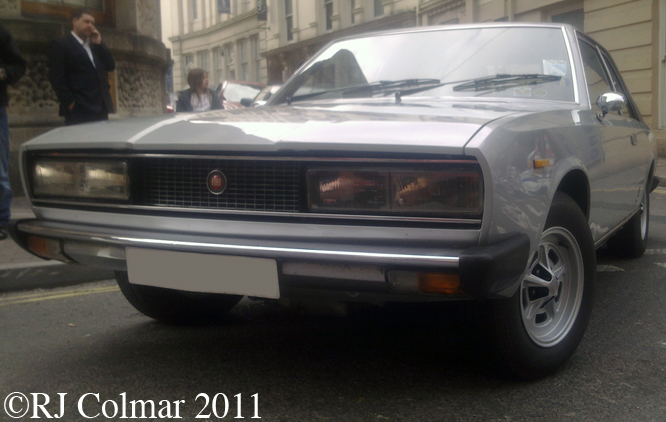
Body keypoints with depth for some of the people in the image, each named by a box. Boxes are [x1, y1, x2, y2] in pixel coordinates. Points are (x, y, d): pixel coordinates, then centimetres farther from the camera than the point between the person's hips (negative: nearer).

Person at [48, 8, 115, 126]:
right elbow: (56, 78, -7)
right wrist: (69, 102, -14)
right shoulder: (60, 45, 1)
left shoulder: (96, 46, 23)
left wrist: (99, 43, 8)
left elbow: (111, 66, 14)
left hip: (101, 109, 7)